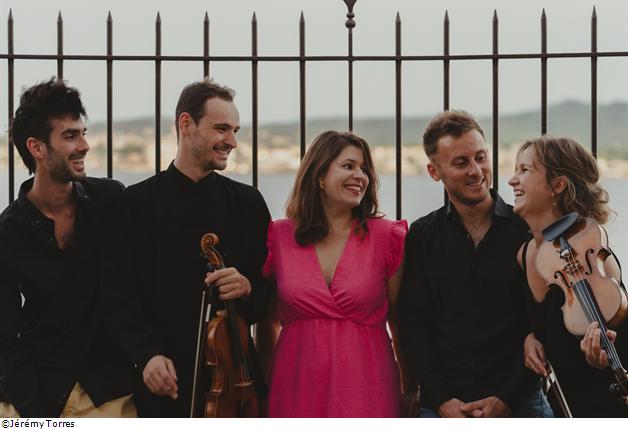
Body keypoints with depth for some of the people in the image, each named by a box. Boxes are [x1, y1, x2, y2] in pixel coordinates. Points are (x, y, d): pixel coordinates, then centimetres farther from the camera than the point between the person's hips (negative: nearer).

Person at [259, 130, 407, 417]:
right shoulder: (278, 237, 3)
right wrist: (263, 389, 8)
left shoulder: (386, 237, 1)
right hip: (297, 390, 1)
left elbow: (401, 322, 4)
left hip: (366, 389, -1)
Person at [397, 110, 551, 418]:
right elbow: (412, 326, 4)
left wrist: (507, 400, -8)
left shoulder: (528, 231, 0)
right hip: (443, 407, 1)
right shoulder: (422, 237, 5)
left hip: (518, 404, -1)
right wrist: (441, 399, -6)